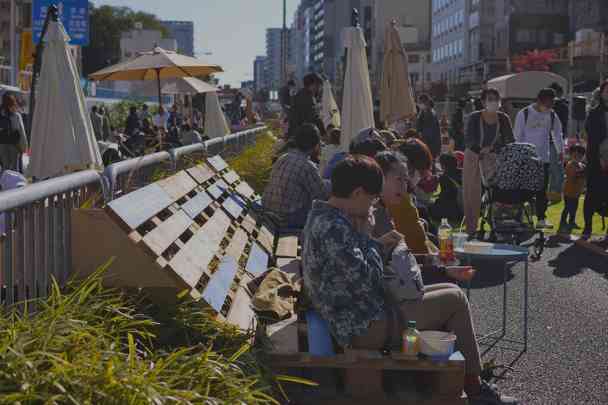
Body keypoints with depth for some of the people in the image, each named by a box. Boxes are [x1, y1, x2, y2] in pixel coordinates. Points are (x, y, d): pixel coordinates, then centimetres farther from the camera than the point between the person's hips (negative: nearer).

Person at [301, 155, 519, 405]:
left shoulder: (322, 216, 9)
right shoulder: (334, 228, -25)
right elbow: (366, 281, -26)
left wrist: (378, 245, 4)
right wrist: (366, 237, -12)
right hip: (367, 330, -11)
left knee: (450, 292, 18)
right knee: (455, 300, -2)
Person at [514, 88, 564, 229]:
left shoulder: (552, 115, 7)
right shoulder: (524, 114, -6)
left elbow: (558, 133, 16)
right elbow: (518, 135, -3)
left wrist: (560, 151, 6)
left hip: (544, 159, 4)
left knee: (542, 190, 4)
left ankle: (541, 218, 9)